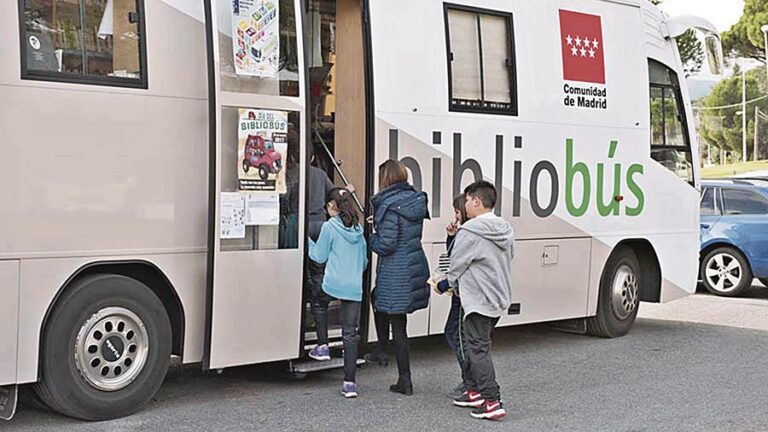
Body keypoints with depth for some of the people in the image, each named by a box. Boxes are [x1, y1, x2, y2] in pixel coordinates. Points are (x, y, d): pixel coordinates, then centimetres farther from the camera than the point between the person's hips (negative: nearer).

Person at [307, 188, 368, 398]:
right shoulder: (358, 229, 10)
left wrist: (308, 242, 16)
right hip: (354, 288, 4)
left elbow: (319, 256, 1)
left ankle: (323, 345, 30)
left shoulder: (329, 227, -6)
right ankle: (349, 382, 0)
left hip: (332, 284, -4)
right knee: (350, 334, 3)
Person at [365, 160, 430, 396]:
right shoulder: (416, 201, 6)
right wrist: (379, 223, 17)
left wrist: (370, 236, 0)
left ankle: (405, 381, 5)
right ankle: (382, 350, 34)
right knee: (377, 297, 30)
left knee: (398, 325, 0)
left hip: (395, 273, -8)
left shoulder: (390, 206, -18)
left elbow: (386, 244, -20)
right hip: (416, 268, 8)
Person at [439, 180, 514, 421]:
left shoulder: (470, 231, -18)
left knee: (479, 350, -4)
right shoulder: (505, 230, 8)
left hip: (478, 300, -9)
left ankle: (492, 403, -7)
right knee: (473, 344, 20)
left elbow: (457, 264, -9)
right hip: (500, 299, 9)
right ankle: (474, 392, 28)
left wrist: (448, 283, 14)